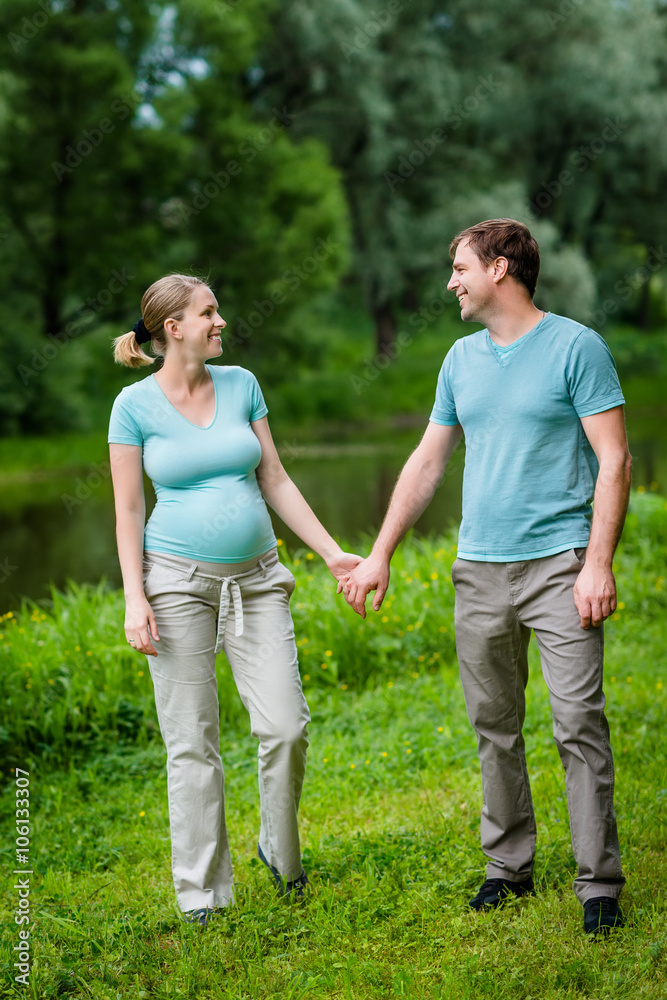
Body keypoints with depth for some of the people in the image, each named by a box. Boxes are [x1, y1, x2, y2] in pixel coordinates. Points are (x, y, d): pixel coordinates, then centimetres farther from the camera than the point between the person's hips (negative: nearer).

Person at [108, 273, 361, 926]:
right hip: (178, 579, -3)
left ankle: (280, 851, 21)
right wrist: (134, 598, -10)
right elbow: (128, 509, -1)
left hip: (256, 579, 3)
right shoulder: (135, 405, -3)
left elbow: (275, 481, 10)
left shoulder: (241, 384, 7)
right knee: (192, 743, 1)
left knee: (285, 725, -5)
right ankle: (202, 891, 13)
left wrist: (332, 552, 6)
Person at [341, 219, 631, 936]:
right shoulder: (462, 359, 13)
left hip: (559, 565, -6)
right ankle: (510, 865, 22)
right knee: (494, 728, 10)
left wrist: (599, 563, -16)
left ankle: (599, 881, 1)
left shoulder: (576, 346, -5)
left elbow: (614, 460, -8)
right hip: (478, 569, 6)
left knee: (580, 725, -7)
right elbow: (427, 461, 19)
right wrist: (379, 556, 16)